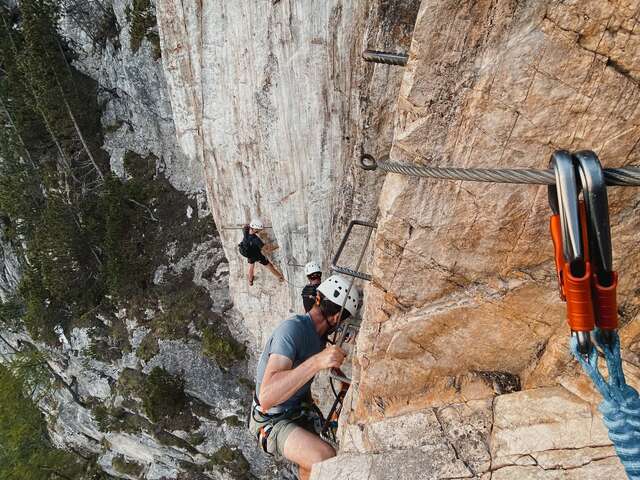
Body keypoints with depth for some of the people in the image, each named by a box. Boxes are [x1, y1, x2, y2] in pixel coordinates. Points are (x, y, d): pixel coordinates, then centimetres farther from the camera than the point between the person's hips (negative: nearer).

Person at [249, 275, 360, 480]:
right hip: (273, 421, -8)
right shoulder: (292, 328, -28)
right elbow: (266, 397, -39)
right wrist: (317, 361, -47)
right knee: (328, 462, -28)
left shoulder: (319, 335, 1)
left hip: (299, 413, 9)